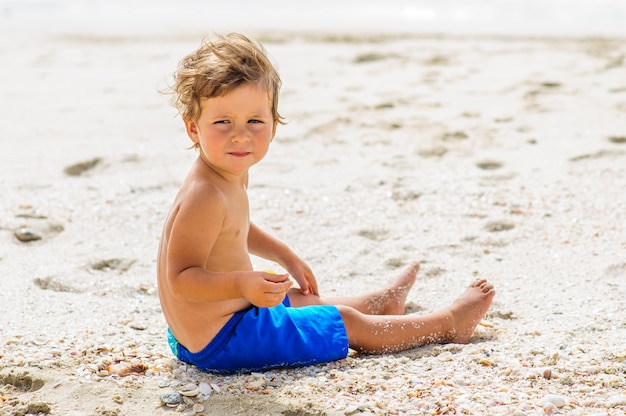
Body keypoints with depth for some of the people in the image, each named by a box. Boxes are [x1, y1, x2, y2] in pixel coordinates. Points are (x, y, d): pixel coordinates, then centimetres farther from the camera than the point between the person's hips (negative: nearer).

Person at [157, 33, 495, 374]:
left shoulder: (230, 175, 2)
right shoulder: (205, 196, -30)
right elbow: (181, 278, -33)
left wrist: (285, 256, 30)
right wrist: (242, 284, -46)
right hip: (223, 344, -10)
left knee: (303, 300, 32)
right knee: (345, 322, 3)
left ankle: (383, 300, 59)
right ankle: (449, 323, 20)